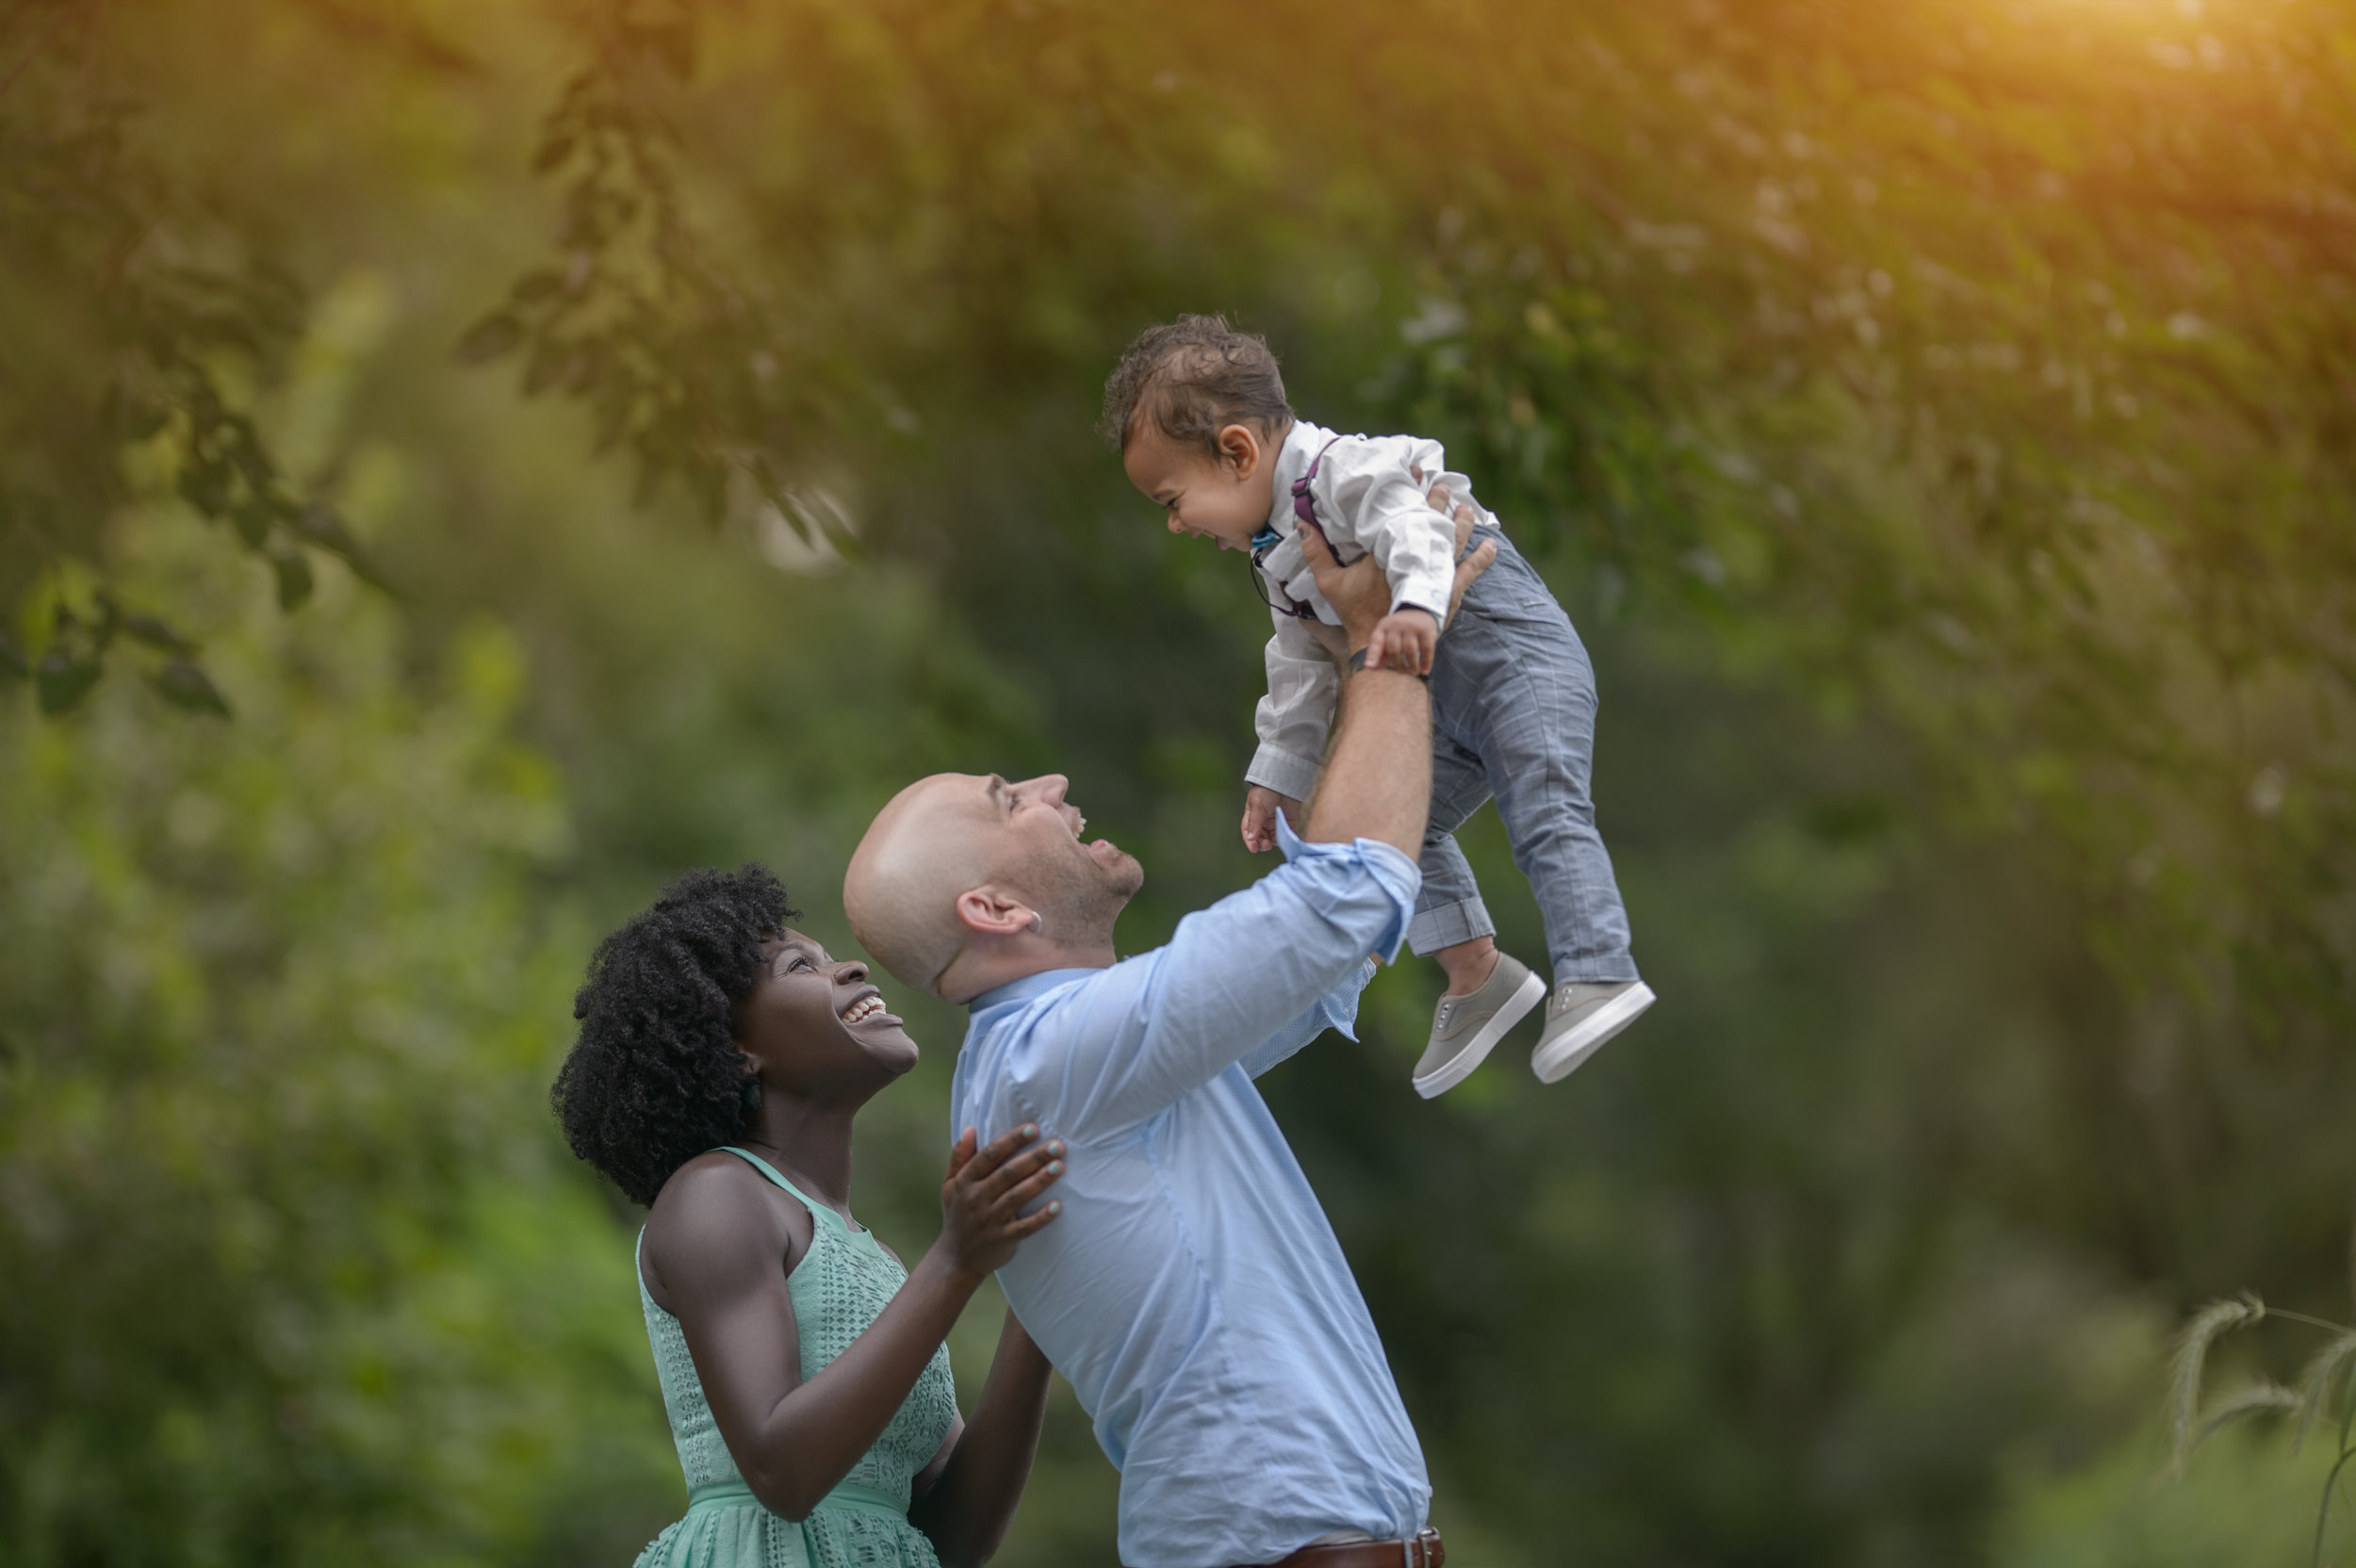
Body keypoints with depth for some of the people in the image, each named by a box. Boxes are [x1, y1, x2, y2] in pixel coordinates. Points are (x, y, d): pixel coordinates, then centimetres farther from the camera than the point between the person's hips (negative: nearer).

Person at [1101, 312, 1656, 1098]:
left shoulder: (1338, 469, -16)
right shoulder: (1277, 558, 16)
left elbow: (1409, 508, -37)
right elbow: (1302, 671, 27)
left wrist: (1417, 601, -53)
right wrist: (1280, 773, 30)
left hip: (1509, 648, -11)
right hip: (1444, 701, 11)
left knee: (1544, 808, -22)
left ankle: (1597, 975, -29)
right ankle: (1476, 974, 22)